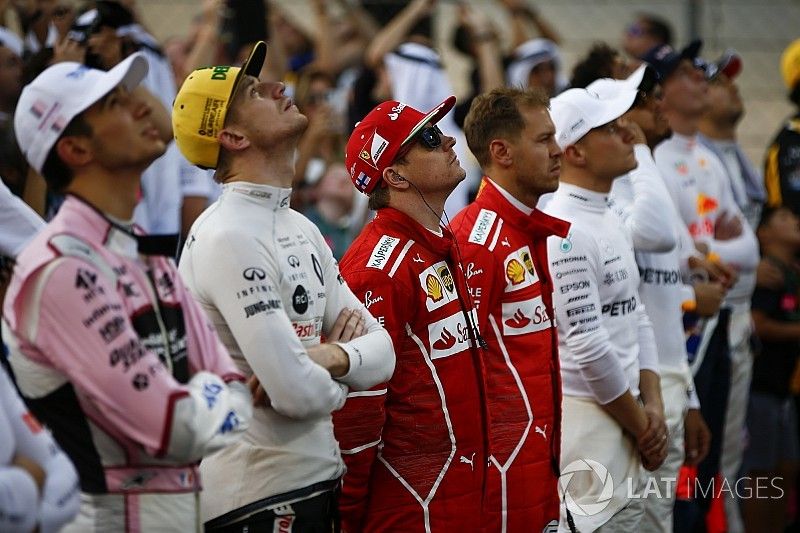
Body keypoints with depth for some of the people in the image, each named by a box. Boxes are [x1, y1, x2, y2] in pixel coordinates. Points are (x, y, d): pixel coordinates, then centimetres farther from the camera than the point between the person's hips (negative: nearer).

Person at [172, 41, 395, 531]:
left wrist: (330, 357, -12)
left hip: (318, 475, 9)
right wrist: (339, 383, -1)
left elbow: (382, 351, 10)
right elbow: (298, 392, -24)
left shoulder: (302, 228, 14)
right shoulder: (229, 238, -17)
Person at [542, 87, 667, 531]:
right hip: (587, 418, -9)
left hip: (626, 413, 9)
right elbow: (588, 348, -20)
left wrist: (653, 406, 4)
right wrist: (642, 427, -11)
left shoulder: (612, 221, 14)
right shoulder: (565, 232, -17)